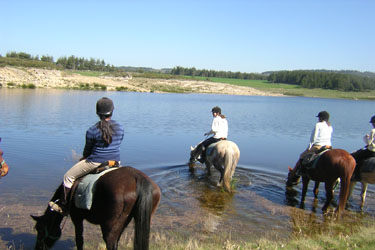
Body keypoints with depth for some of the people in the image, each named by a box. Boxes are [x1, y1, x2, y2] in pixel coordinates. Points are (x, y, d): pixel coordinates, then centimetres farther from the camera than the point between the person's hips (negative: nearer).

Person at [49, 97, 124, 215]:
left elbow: (87, 150, -2)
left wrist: (84, 158, 20)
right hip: (115, 162, 4)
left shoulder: (92, 130, -12)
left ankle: (64, 206, 24)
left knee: (68, 176, 15)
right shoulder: (120, 128, 0)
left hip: (95, 163, -4)